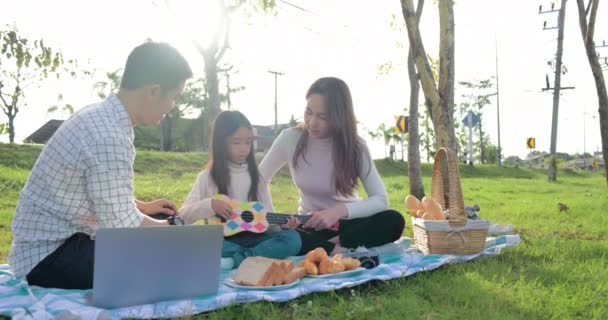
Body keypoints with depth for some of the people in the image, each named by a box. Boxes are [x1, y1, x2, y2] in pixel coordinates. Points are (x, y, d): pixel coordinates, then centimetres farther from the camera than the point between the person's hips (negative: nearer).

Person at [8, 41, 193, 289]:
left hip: (53, 241, 10)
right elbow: (123, 227, -22)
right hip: (50, 256, -10)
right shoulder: (109, 138, -28)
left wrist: (143, 207, 24)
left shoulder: (101, 117, 3)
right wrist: (168, 226, -5)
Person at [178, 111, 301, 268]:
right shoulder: (207, 177, 4)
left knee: (292, 238, -24)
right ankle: (253, 257, -30)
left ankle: (236, 260, -33)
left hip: (253, 238, 2)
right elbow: (183, 215, 0)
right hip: (222, 241, -2)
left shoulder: (257, 176, 12)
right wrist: (210, 205, -16)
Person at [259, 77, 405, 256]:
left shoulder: (354, 145, -13)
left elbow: (381, 199, -20)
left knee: (393, 221, -31)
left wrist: (340, 210, -37)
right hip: (310, 226, 0)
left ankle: (317, 249, -25)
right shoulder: (290, 138, -12)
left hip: (346, 224, 0)